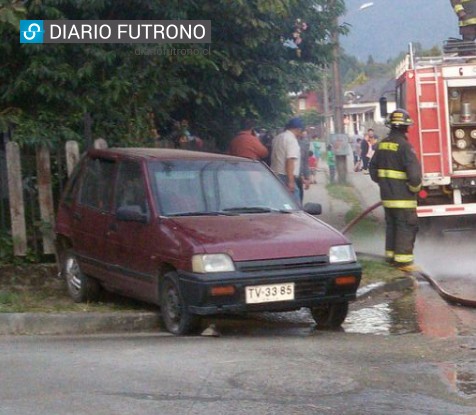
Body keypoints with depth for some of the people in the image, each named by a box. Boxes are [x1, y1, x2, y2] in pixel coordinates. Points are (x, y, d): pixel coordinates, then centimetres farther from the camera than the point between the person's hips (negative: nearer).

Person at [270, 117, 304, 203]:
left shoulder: (277, 138, 17)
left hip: (275, 175, 10)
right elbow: (290, 161, -20)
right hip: (285, 177, -10)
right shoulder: (292, 139, -12)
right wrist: (291, 181, -23)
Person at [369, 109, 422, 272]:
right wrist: (415, 188, -6)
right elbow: (414, 171, -22)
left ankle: (391, 255, 24)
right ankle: (403, 260, -5)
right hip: (403, 196, -7)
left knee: (391, 225, 17)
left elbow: (373, 167, 18)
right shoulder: (404, 145, -16)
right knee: (406, 227, -3)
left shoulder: (382, 144, 8)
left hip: (387, 195, 8)